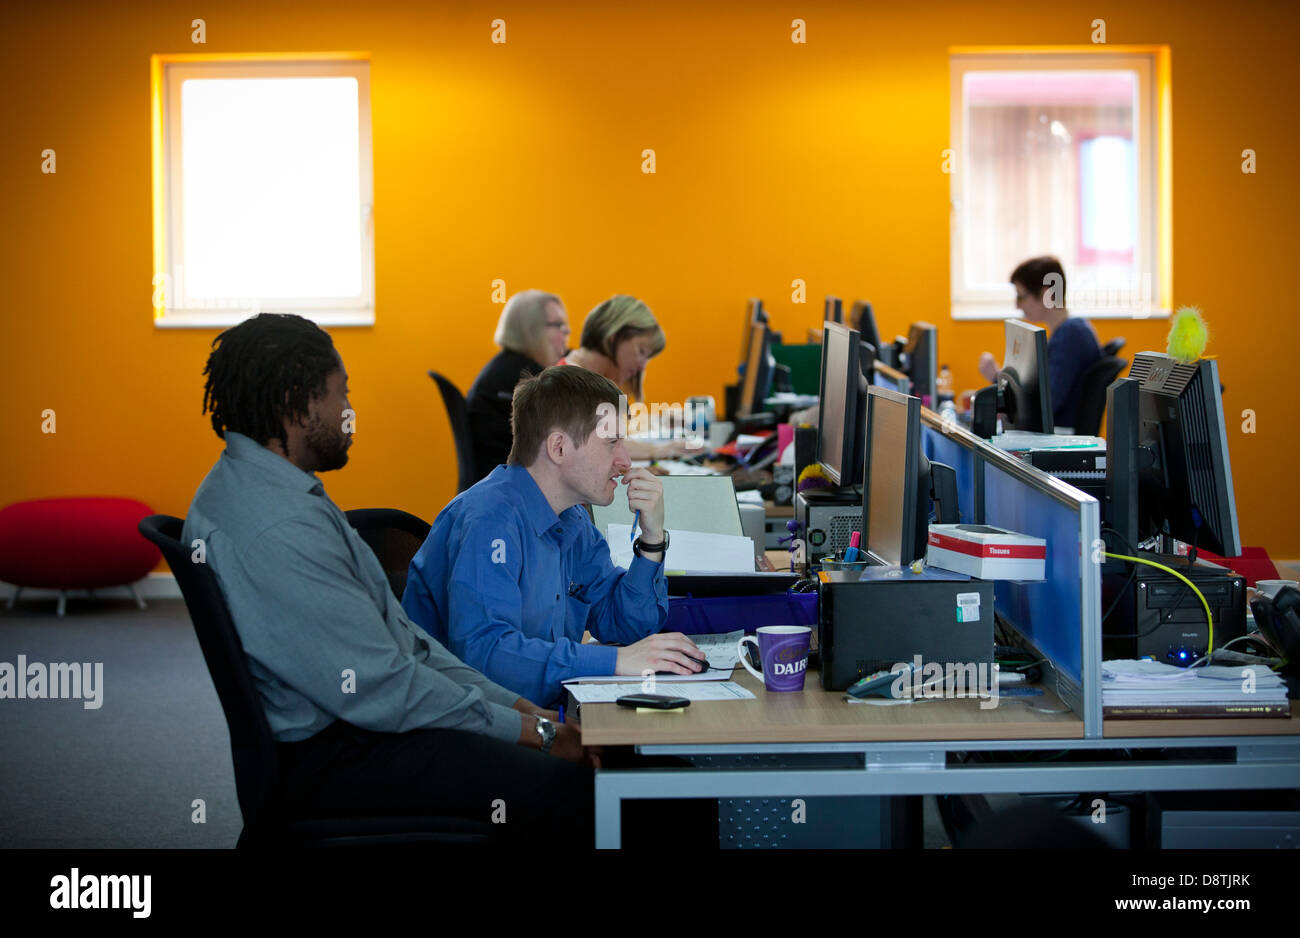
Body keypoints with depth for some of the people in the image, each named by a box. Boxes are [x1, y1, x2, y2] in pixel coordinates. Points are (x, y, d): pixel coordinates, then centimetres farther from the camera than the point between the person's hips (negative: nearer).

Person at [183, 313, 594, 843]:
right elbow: (378, 689, -23)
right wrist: (531, 730, -14)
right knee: (569, 786, -21)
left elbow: (394, 634, 14)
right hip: (325, 759, -11)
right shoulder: (274, 529, -24)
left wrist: (511, 703, 6)